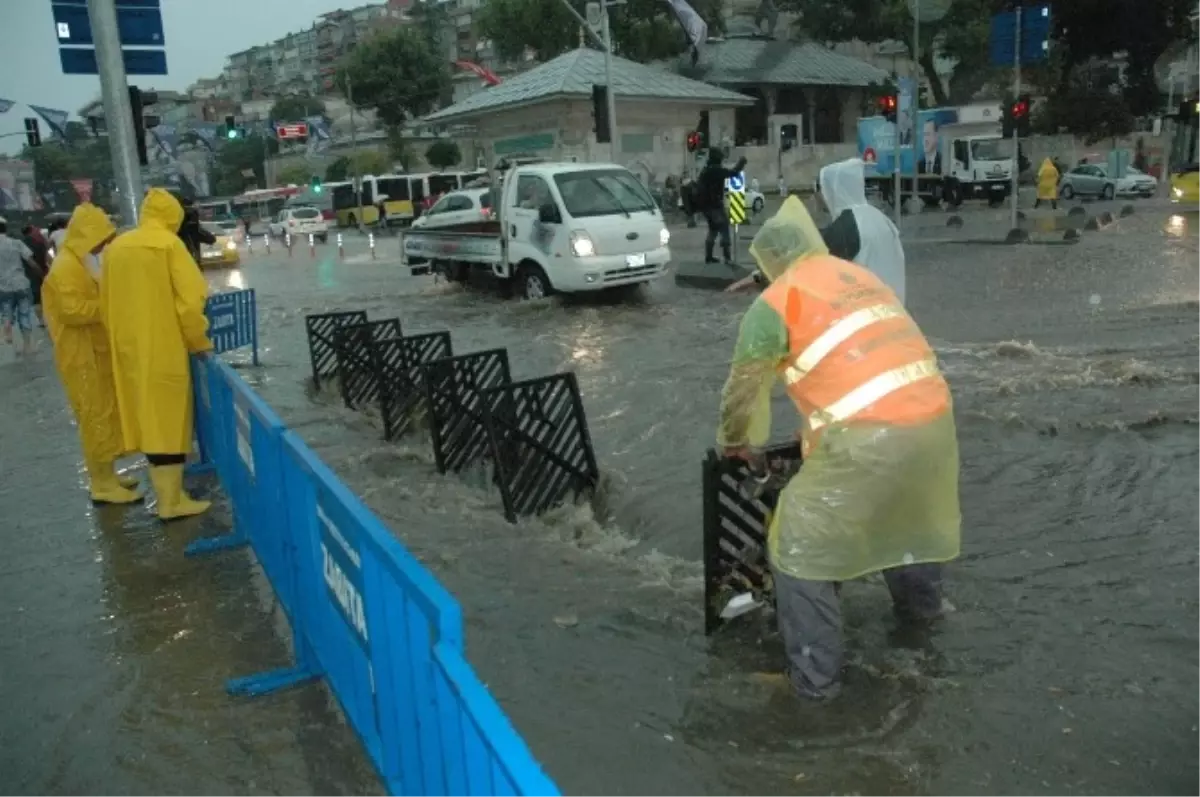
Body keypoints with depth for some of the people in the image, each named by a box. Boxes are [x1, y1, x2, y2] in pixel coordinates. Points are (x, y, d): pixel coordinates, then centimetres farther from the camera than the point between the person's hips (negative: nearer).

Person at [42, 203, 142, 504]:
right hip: (83, 355, -10)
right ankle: (103, 485, 2)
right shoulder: (66, 266, -17)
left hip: (98, 350, 10)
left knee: (105, 414, 15)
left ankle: (107, 476, 25)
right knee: (96, 417, -5)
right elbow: (72, 310, -25)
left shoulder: (83, 262, 14)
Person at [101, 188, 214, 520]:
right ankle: (172, 501, 5)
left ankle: (167, 492, 22)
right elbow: (189, 300, -14)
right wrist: (199, 341, -1)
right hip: (163, 347, -6)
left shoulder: (116, 247, 10)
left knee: (148, 419, 13)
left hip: (128, 347, 6)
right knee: (168, 420, 1)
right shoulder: (169, 244, -8)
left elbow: (106, 302, 13)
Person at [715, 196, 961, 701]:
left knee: (799, 547, 8)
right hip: (934, 419, 8)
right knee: (911, 512, 35)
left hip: (868, 439, -8)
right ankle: (921, 605, 58)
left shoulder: (776, 300, 2)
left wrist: (732, 442, 29)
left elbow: (743, 388, 9)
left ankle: (815, 674, 13)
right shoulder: (861, 277, 23)